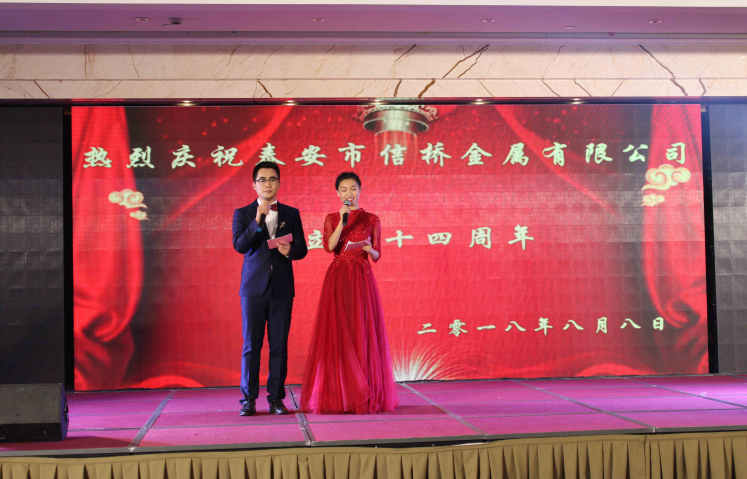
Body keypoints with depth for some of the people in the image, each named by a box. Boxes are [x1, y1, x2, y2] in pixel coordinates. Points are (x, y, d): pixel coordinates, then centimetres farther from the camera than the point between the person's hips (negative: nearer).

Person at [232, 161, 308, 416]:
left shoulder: (291, 214, 10)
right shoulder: (243, 214, 5)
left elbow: (302, 249, 8)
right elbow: (239, 245, -10)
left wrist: (290, 250, -14)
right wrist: (258, 221, -22)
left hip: (282, 288, 2)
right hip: (254, 287, -1)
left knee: (279, 345, 3)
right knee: (251, 345, 0)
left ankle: (276, 397, 9)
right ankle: (249, 399, 6)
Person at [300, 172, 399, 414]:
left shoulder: (371, 219, 9)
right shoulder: (332, 219, 9)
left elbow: (377, 255, 7)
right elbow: (329, 246, -7)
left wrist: (368, 249, -14)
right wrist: (342, 221, -14)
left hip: (362, 279, 0)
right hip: (338, 278, 0)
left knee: (363, 334, -1)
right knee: (337, 334, -3)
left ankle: (365, 395, 5)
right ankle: (338, 394, 2)